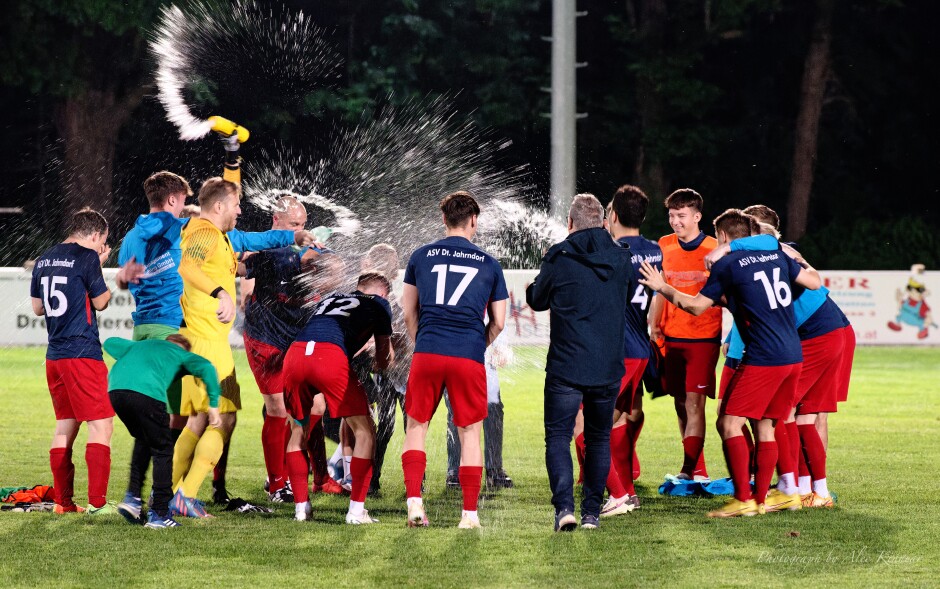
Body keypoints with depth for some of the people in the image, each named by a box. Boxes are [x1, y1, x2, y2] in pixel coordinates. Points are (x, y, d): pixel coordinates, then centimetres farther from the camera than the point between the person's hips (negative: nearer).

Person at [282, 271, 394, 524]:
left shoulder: (330, 298, 36)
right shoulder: (379, 304, 24)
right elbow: (384, 358, 27)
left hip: (294, 353, 5)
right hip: (330, 356, -5)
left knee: (297, 431, 23)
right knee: (364, 431, 9)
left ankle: (300, 507, 19)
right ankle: (356, 509, 5)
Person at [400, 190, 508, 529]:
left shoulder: (421, 256, 9)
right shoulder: (488, 264, 9)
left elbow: (408, 314, 13)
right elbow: (498, 323, 12)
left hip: (427, 353, 0)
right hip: (469, 358, 0)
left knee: (416, 427, 11)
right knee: (470, 433, 7)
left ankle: (414, 501, -3)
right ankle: (470, 512, 5)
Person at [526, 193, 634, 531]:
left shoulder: (558, 258, -8)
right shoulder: (622, 258, 2)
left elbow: (537, 301, 7)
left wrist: (533, 286, 28)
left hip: (566, 367, -3)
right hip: (609, 368, 3)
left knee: (558, 436, 2)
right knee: (599, 439, 15)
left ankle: (564, 507, -16)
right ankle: (592, 512, 14)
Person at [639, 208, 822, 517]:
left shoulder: (727, 265, -4)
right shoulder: (777, 255, 13)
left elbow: (696, 306, -1)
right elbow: (815, 282, 15)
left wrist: (662, 287, 11)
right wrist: (800, 264, 34)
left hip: (763, 358, -7)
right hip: (793, 357, 8)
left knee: (729, 423, -4)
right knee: (766, 427, 12)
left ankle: (743, 500, -10)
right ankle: (760, 500, 12)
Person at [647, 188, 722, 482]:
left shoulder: (714, 249, -5)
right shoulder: (664, 246, 7)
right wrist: (654, 326, 8)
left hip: (703, 336, -5)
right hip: (672, 336, 5)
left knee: (694, 402, -11)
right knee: (680, 403, 7)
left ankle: (688, 470, -13)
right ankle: (698, 469, 17)